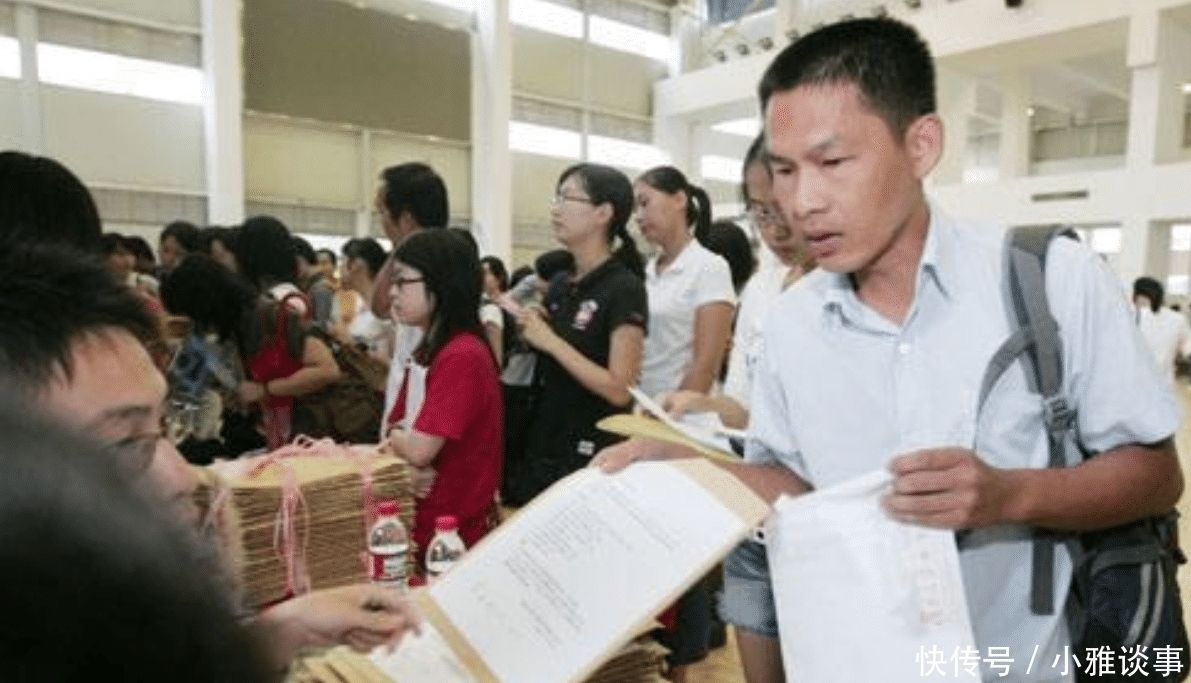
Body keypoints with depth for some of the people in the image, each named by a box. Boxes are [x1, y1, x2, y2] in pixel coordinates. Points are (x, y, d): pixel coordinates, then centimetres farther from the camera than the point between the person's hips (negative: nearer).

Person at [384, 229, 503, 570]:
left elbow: (419, 450, -24)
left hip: (449, 530, -8)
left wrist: (393, 435, -3)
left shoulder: (463, 357, -22)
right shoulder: (426, 351, 9)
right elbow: (396, 432, 11)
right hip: (419, 515, 9)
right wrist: (400, 437, -11)